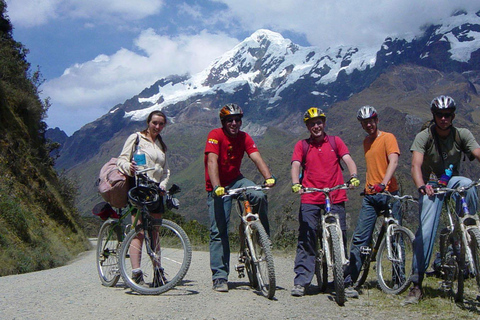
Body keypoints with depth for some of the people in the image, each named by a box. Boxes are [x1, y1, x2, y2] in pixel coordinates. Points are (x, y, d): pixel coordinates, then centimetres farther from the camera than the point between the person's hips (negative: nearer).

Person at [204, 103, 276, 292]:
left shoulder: (244, 138, -4)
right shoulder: (215, 135, -17)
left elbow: (256, 158, -17)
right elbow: (212, 161, -29)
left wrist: (269, 177, -35)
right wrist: (216, 187, -43)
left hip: (236, 180, 3)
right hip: (217, 187, -3)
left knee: (259, 196, -27)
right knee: (218, 231, -6)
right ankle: (219, 277, 3)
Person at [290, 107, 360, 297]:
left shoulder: (335, 142, 11)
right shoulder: (302, 145, 10)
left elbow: (348, 160, 0)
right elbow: (295, 166, -2)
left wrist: (353, 177, -20)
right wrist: (295, 184, -22)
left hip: (336, 197, 1)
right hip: (310, 199, 0)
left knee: (340, 238, 2)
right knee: (306, 239, -3)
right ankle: (301, 282, 1)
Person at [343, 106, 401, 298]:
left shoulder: (387, 138, -2)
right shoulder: (366, 142, 19)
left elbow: (393, 161, -17)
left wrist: (383, 184, -31)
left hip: (389, 193, -5)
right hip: (370, 195, 5)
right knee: (360, 238, -3)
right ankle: (349, 281, -2)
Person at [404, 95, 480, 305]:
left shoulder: (462, 135, -6)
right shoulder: (424, 136, -13)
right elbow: (416, 165, -26)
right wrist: (421, 186, -47)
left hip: (451, 182, 2)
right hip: (431, 186, -2)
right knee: (426, 231, -15)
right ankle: (416, 285, -7)